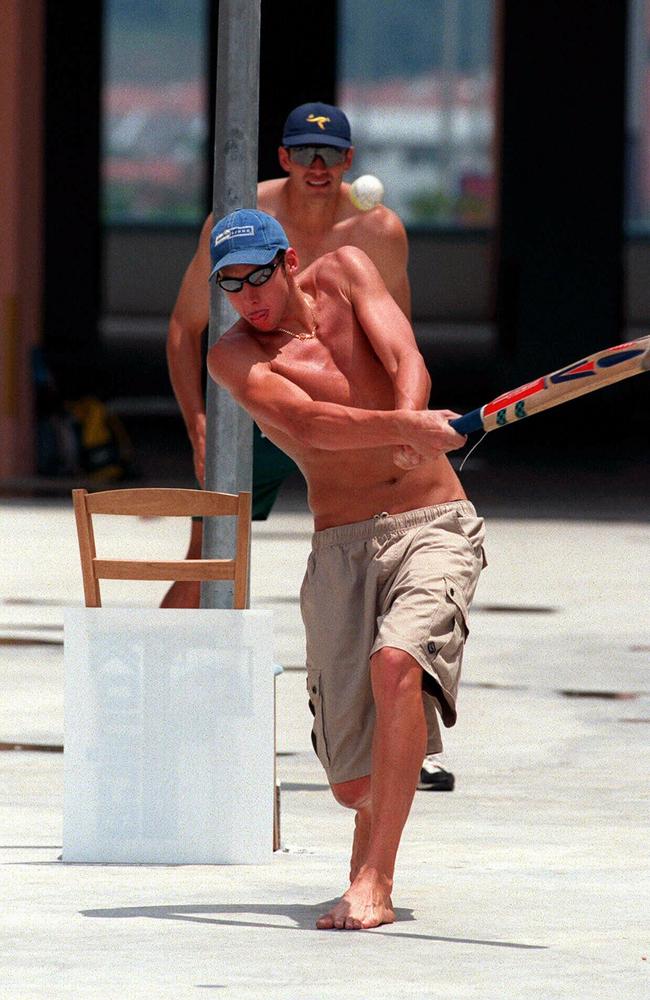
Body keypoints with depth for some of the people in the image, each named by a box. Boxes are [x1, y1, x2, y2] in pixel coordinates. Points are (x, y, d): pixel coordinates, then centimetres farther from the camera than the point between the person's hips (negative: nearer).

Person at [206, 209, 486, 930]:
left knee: (396, 667, -31)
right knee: (354, 786, -4)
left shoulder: (345, 272, 5)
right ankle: (376, 840, 36)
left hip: (435, 525, 0)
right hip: (342, 547, 0)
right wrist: (403, 427, -37)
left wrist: (410, 423, -31)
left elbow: (408, 366, -8)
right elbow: (308, 422, -19)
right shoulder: (234, 356, -1)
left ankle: (372, 884, -25)